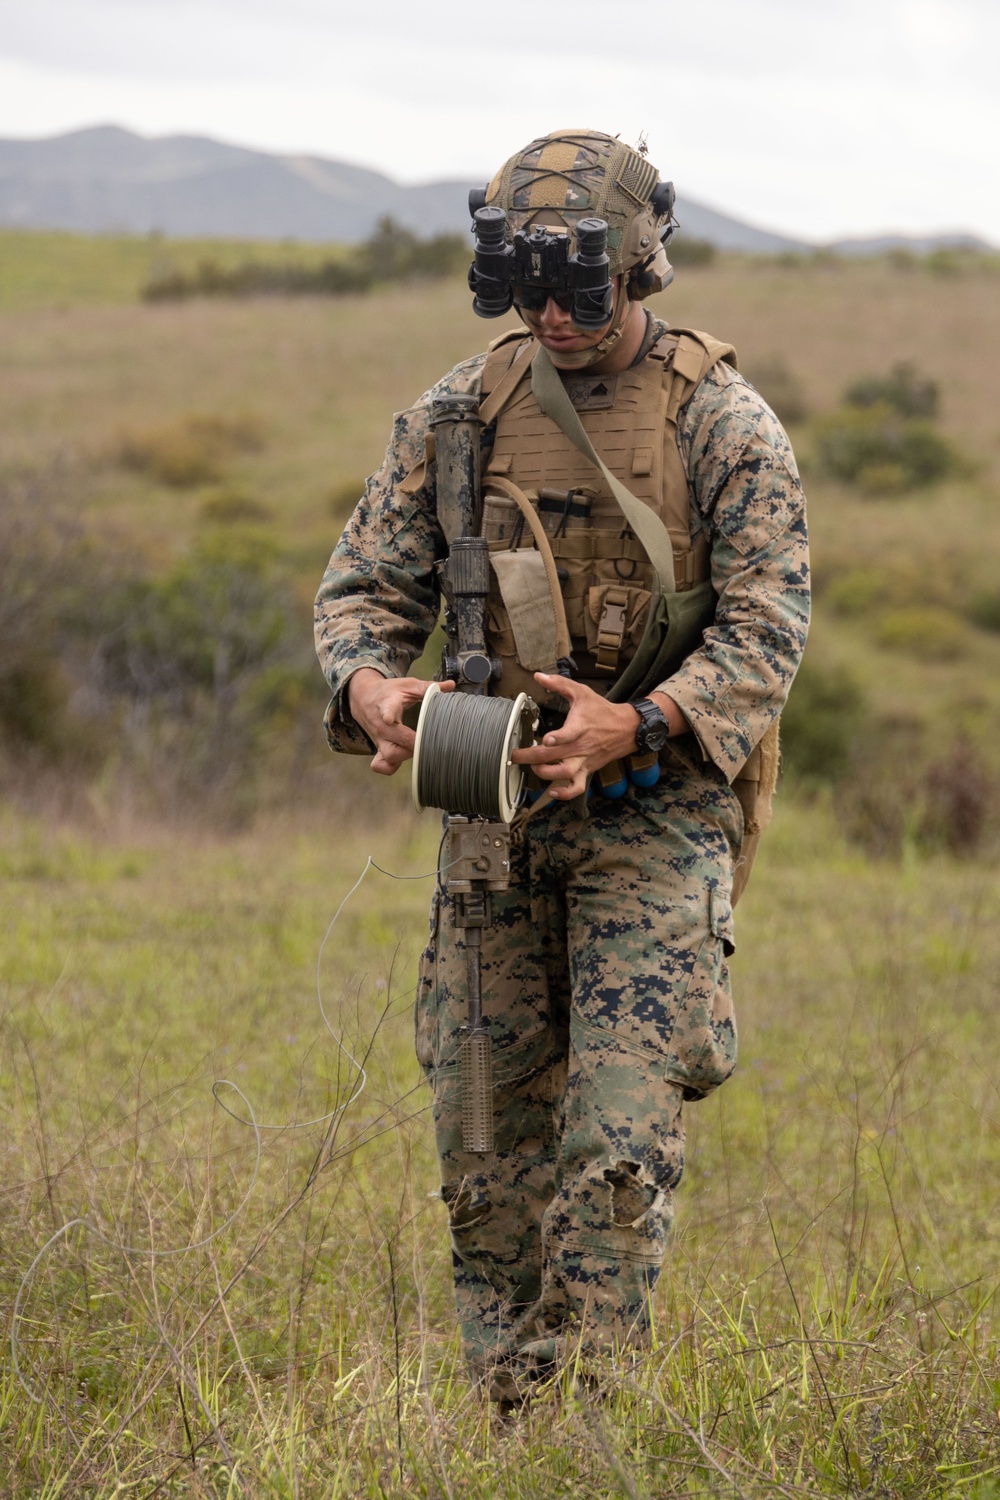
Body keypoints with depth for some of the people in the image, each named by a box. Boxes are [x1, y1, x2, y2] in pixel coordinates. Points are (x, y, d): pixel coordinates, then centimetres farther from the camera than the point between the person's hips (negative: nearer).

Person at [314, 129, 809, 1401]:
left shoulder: (723, 424, -7)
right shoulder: (461, 411, 3)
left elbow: (767, 627, -10)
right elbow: (365, 582, 5)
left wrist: (635, 724, -27)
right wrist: (371, 685, -18)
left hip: (655, 816, -4)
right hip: (494, 809, 4)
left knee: (620, 1141, -12)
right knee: (485, 1149, 6)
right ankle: (506, 1414, 17)